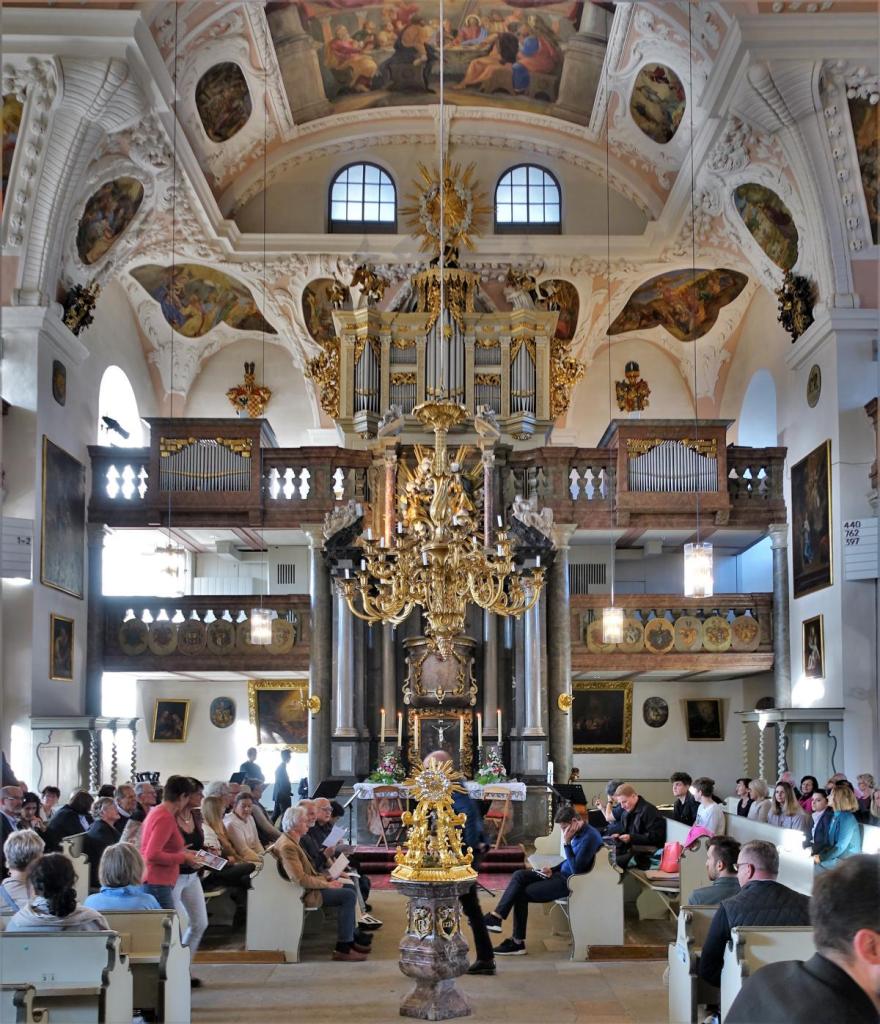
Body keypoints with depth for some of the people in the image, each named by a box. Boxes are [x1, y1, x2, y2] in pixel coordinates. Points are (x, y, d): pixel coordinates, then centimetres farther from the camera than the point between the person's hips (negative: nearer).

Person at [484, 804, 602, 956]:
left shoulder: (589, 837, -22)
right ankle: (496, 916, -10)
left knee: (521, 893, -9)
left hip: (570, 883, -10)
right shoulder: (578, 833, 8)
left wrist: (567, 843, -24)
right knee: (519, 875, -3)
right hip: (562, 874, 10)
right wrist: (553, 870, 6)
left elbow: (577, 869, -26)